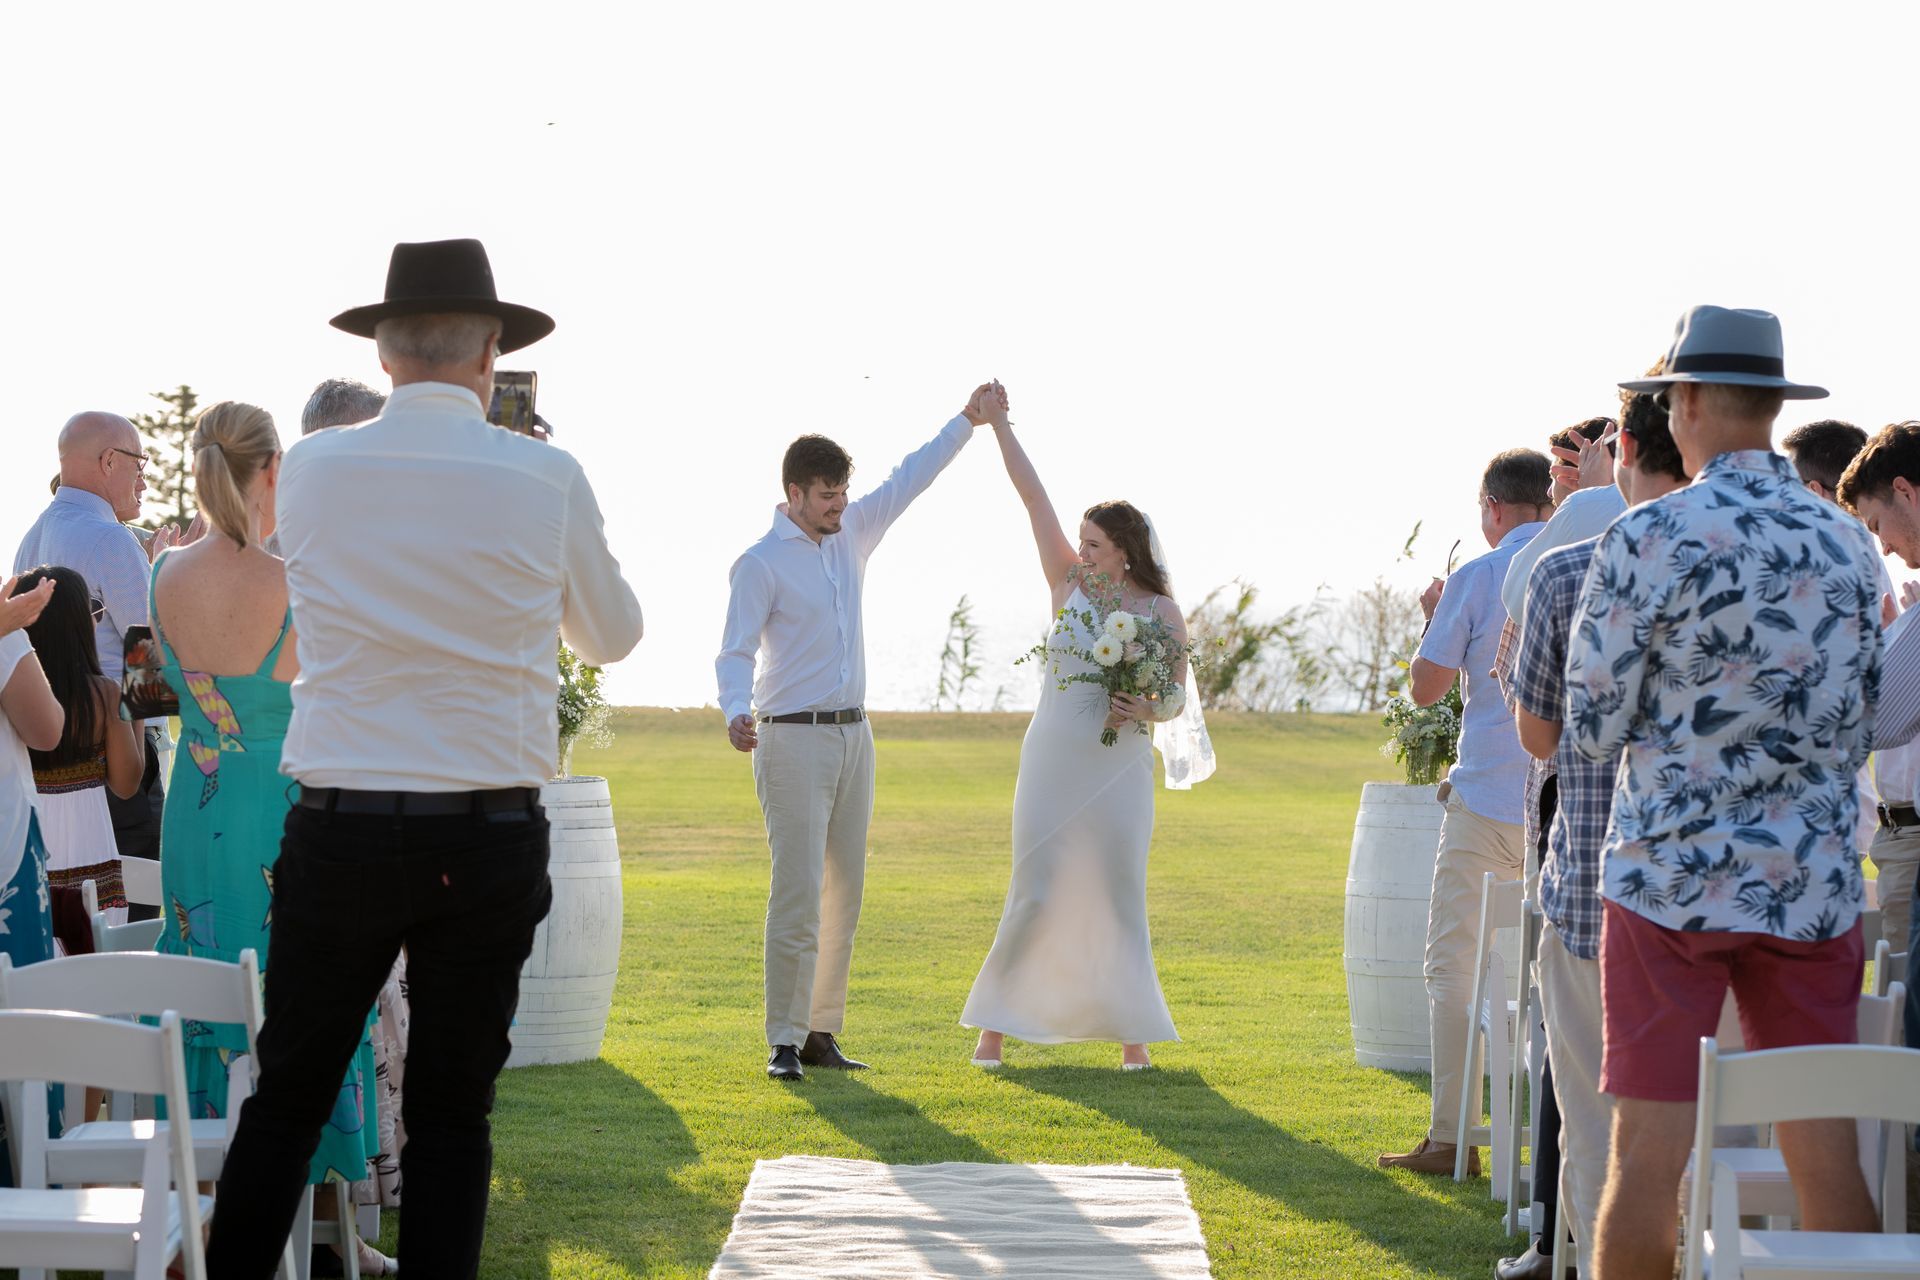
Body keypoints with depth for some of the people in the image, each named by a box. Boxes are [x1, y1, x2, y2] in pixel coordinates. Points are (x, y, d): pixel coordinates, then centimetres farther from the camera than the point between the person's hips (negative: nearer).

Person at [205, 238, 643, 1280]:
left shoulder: (311, 470, -1)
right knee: (451, 1115, 8)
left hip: (339, 832, 1)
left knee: (284, 1102, 9)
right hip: (489, 841, 0)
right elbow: (611, 636, 14)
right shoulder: (547, 480, -3)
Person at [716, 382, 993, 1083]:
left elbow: (906, 483, 19)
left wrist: (965, 423, 19)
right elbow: (735, 651, -16)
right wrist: (737, 713, -34)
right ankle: (784, 1041, -8)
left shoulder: (850, 535, 11)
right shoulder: (760, 563, -9)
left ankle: (821, 1031, 13)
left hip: (852, 736, 7)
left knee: (843, 893, 7)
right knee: (798, 892, -11)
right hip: (793, 740, -7)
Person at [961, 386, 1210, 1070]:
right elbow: (1034, 497, 0)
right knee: (1035, 896, -1)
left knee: (1119, 899, 1)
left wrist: (1146, 710, -17)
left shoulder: (1163, 613, 0)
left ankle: (1132, 1032, 11)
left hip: (1119, 769, -1)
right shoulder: (1069, 583, 2)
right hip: (1052, 762, 1)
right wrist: (998, 424, -1)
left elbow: (1176, 699, 5)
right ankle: (996, 1023, 10)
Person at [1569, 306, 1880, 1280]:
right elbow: (1862, 719, 14)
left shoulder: (1648, 541, -10)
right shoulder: (1847, 543, 6)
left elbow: (1594, 731, -4)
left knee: (1647, 1158, 0)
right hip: (1814, 879, 4)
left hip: (1673, 874, -4)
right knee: (1825, 1155, 6)